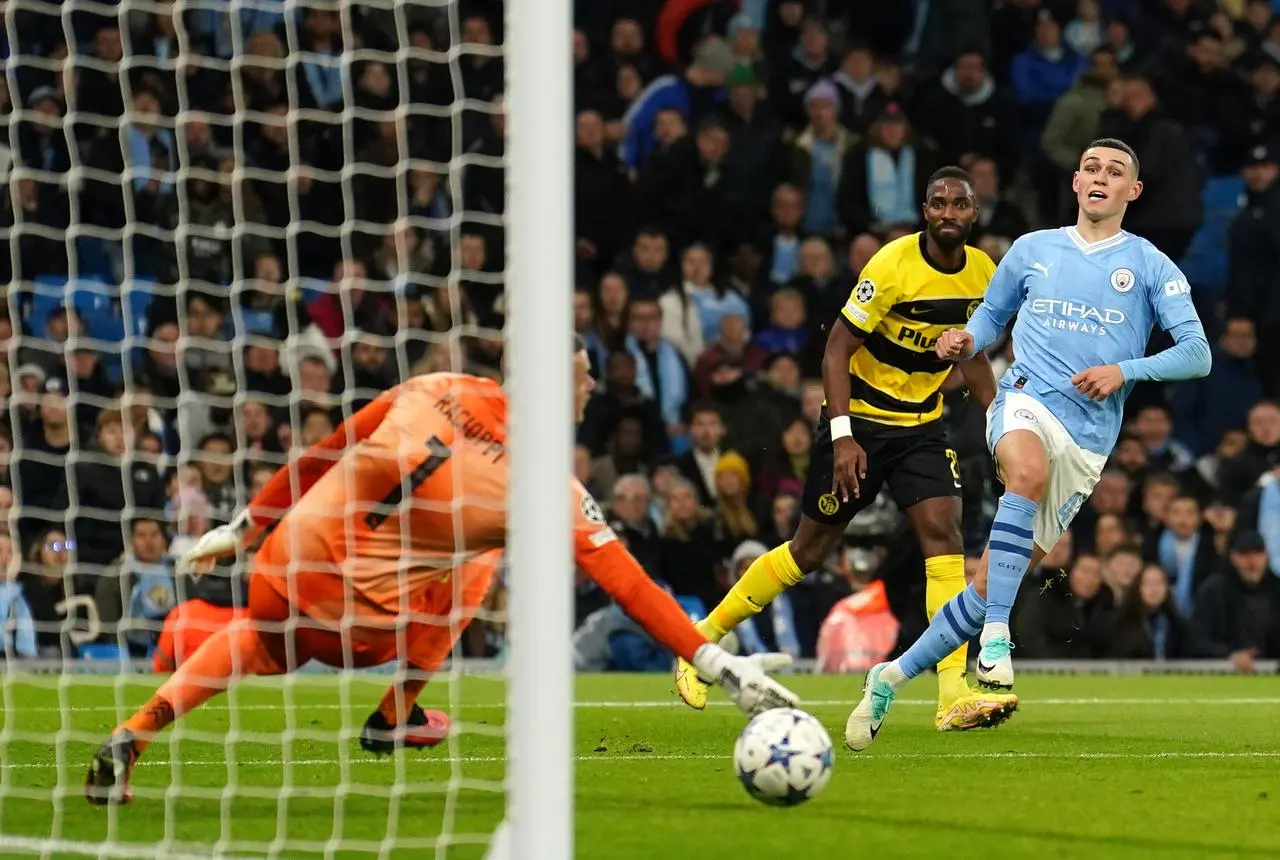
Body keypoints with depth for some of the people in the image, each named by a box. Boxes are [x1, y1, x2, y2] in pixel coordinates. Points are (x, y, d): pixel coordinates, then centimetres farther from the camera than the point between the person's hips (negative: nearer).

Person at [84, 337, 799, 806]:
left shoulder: (437, 390, -1)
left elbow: (322, 455, 7)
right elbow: (628, 585, -14)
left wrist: (243, 527, 17)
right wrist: (715, 662, -11)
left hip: (282, 564, 4)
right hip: (352, 618, -4)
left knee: (260, 644, 35)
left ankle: (129, 741, 18)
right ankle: (396, 718, 22)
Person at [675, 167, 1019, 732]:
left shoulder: (982, 272, 0)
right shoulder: (893, 265, -20)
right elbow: (837, 347, -18)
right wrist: (843, 435, -25)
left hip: (921, 424, 5)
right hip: (859, 420, -5)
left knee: (943, 534, -14)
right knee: (810, 550, 3)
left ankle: (955, 697, -20)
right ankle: (703, 638, 22)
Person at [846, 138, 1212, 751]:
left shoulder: (1150, 266, 7)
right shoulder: (1033, 249, 14)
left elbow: (1197, 354, 2)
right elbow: (992, 314, 26)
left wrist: (1124, 371, -13)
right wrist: (966, 343, 3)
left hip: (1088, 439, 0)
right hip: (1026, 401, 0)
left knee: (992, 583, -2)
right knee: (1029, 471, -39)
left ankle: (893, 677, 12)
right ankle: (996, 634, -37)